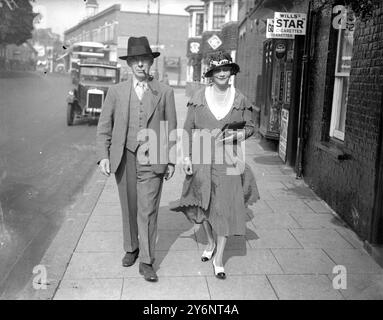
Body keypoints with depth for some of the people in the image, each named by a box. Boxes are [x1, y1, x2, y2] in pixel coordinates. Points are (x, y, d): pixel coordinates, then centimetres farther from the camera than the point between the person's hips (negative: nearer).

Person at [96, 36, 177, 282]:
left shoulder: (165, 92, 3)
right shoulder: (116, 92, 5)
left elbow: (171, 128, 5)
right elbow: (104, 127, 6)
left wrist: (171, 160, 3)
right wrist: (104, 156, -3)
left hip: (152, 160, -2)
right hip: (124, 158, 2)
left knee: (148, 210, -3)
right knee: (129, 208, 14)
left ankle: (147, 262, 7)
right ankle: (131, 248, 34)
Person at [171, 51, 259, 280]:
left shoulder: (240, 100, 1)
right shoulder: (199, 98, 0)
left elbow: (250, 127, 10)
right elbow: (188, 129, 2)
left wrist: (235, 135, -10)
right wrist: (186, 156, -3)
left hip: (228, 160, 0)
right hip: (202, 158, 1)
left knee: (226, 206, -2)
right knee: (203, 203, 11)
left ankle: (219, 258, 13)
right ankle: (211, 243, 38)